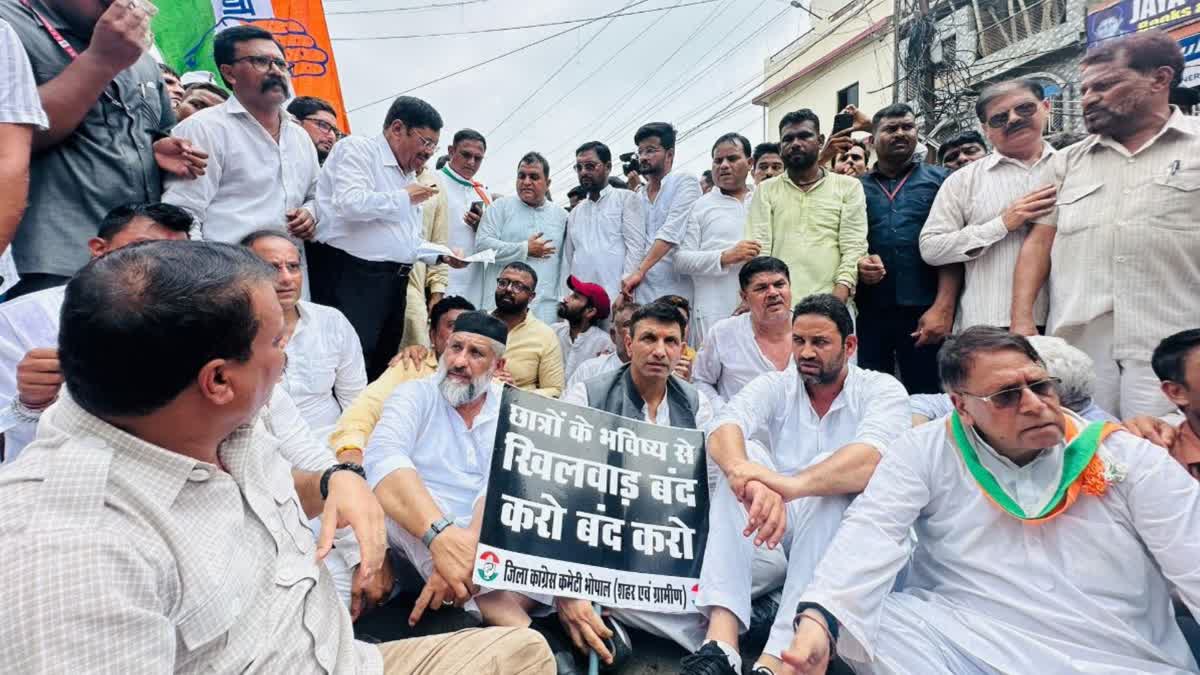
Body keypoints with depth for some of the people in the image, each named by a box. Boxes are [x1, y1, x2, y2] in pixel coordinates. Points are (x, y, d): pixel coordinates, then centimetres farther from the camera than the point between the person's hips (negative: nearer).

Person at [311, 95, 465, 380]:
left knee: (381, 367, 12)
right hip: (352, 278, -8)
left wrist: (442, 255, 10)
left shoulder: (408, 175, 20)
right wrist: (404, 198, -10)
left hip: (393, 282, 9)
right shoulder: (358, 149, -3)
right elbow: (350, 203, -23)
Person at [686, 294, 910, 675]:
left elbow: (871, 460, -29)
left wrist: (793, 485, -48)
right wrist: (747, 476, -46)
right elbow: (723, 431, -23)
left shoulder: (882, 390, -6)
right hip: (779, 524, 2)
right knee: (742, 464, -25)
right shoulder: (774, 386, 0)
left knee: (832, 475, -32)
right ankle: (720, 643, -36)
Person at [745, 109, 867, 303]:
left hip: (830, 302, 0)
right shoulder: (766, 190, 13)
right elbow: (758, 246, 2)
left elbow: (854, 247, 1)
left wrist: (838, 299, -14)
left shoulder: (849, 187, 10)